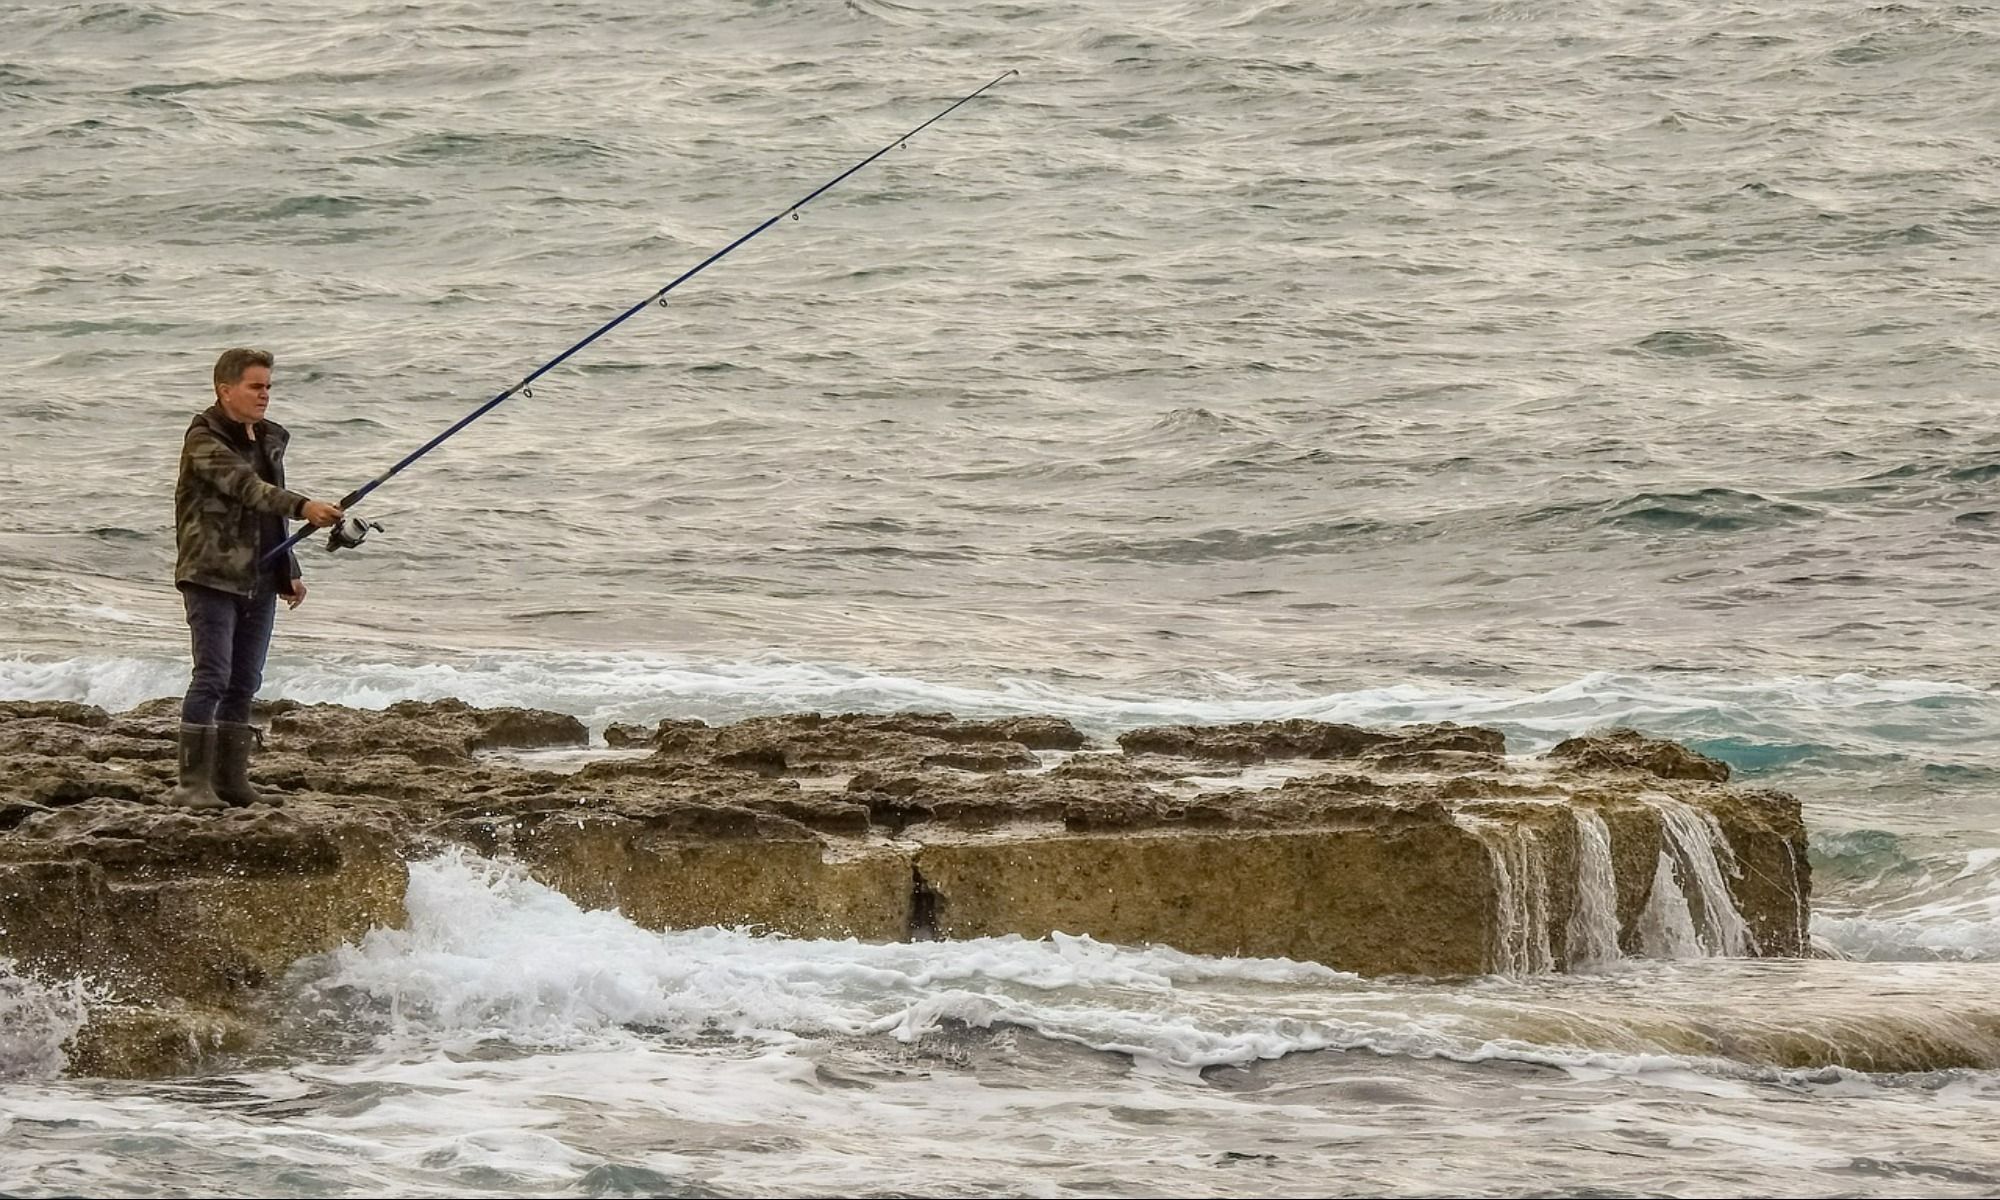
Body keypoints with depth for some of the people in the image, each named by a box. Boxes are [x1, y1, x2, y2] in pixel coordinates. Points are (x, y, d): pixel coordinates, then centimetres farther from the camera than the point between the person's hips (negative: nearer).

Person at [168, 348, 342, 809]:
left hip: (259, 580, 8)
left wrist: (288, 572, 21)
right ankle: (193, 783, -10)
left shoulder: (269, 439, 15)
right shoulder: (204, 441, -12)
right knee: (213, 676, -11)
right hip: (212, 577, -8)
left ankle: (231, 780, 13)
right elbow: (245, 488, -28)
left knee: (245, 683, 8)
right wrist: (304, 507, -39)